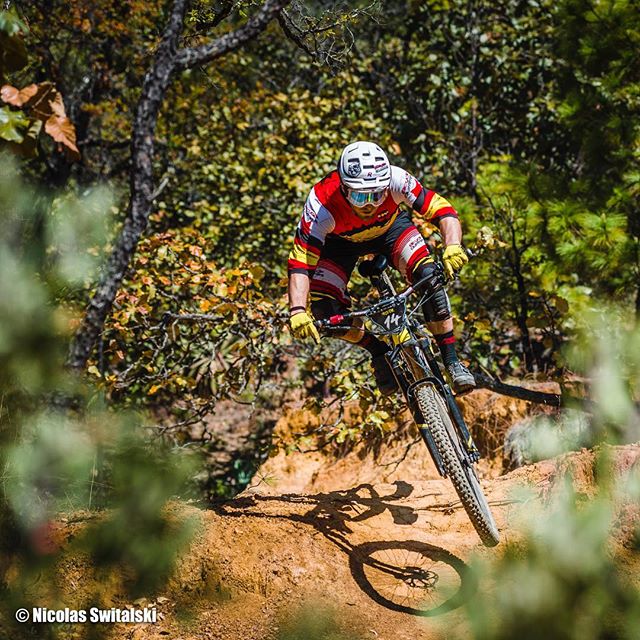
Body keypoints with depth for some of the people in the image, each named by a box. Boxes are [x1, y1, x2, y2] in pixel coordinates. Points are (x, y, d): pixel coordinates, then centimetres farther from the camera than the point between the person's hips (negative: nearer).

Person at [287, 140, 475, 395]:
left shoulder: (395, 179, -38)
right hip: (340, 240, 0)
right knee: (324, 309, -21)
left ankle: (451, 360, -13)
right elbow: (300, 262, -40)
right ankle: (379, 353, 6)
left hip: (390, 227, 0)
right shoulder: (322, 204, -40)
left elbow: (443, 211, -34)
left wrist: (452, 246, -55)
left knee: (428, 275, -26)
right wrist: (297, 311, -54)